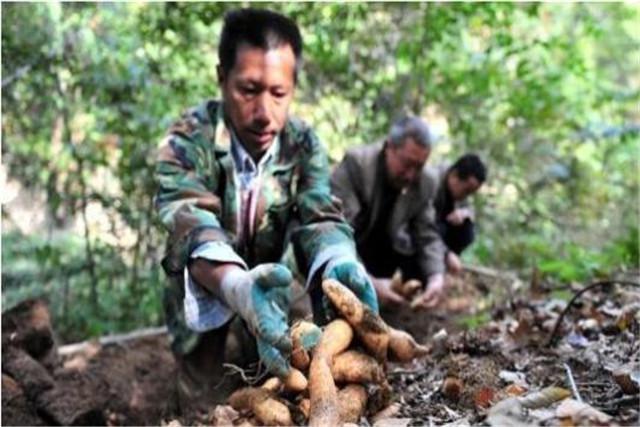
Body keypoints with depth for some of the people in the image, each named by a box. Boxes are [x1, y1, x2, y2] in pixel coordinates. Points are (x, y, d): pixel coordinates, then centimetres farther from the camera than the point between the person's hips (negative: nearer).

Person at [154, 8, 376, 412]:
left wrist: (338, 264, -49)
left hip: (266, 308, 3)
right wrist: (237, 286, -61)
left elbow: (319, 216, -24)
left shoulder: (304, 145, -10)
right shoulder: (189, 141, -22)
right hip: (204, 311, -3)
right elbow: (191, 225, -38)